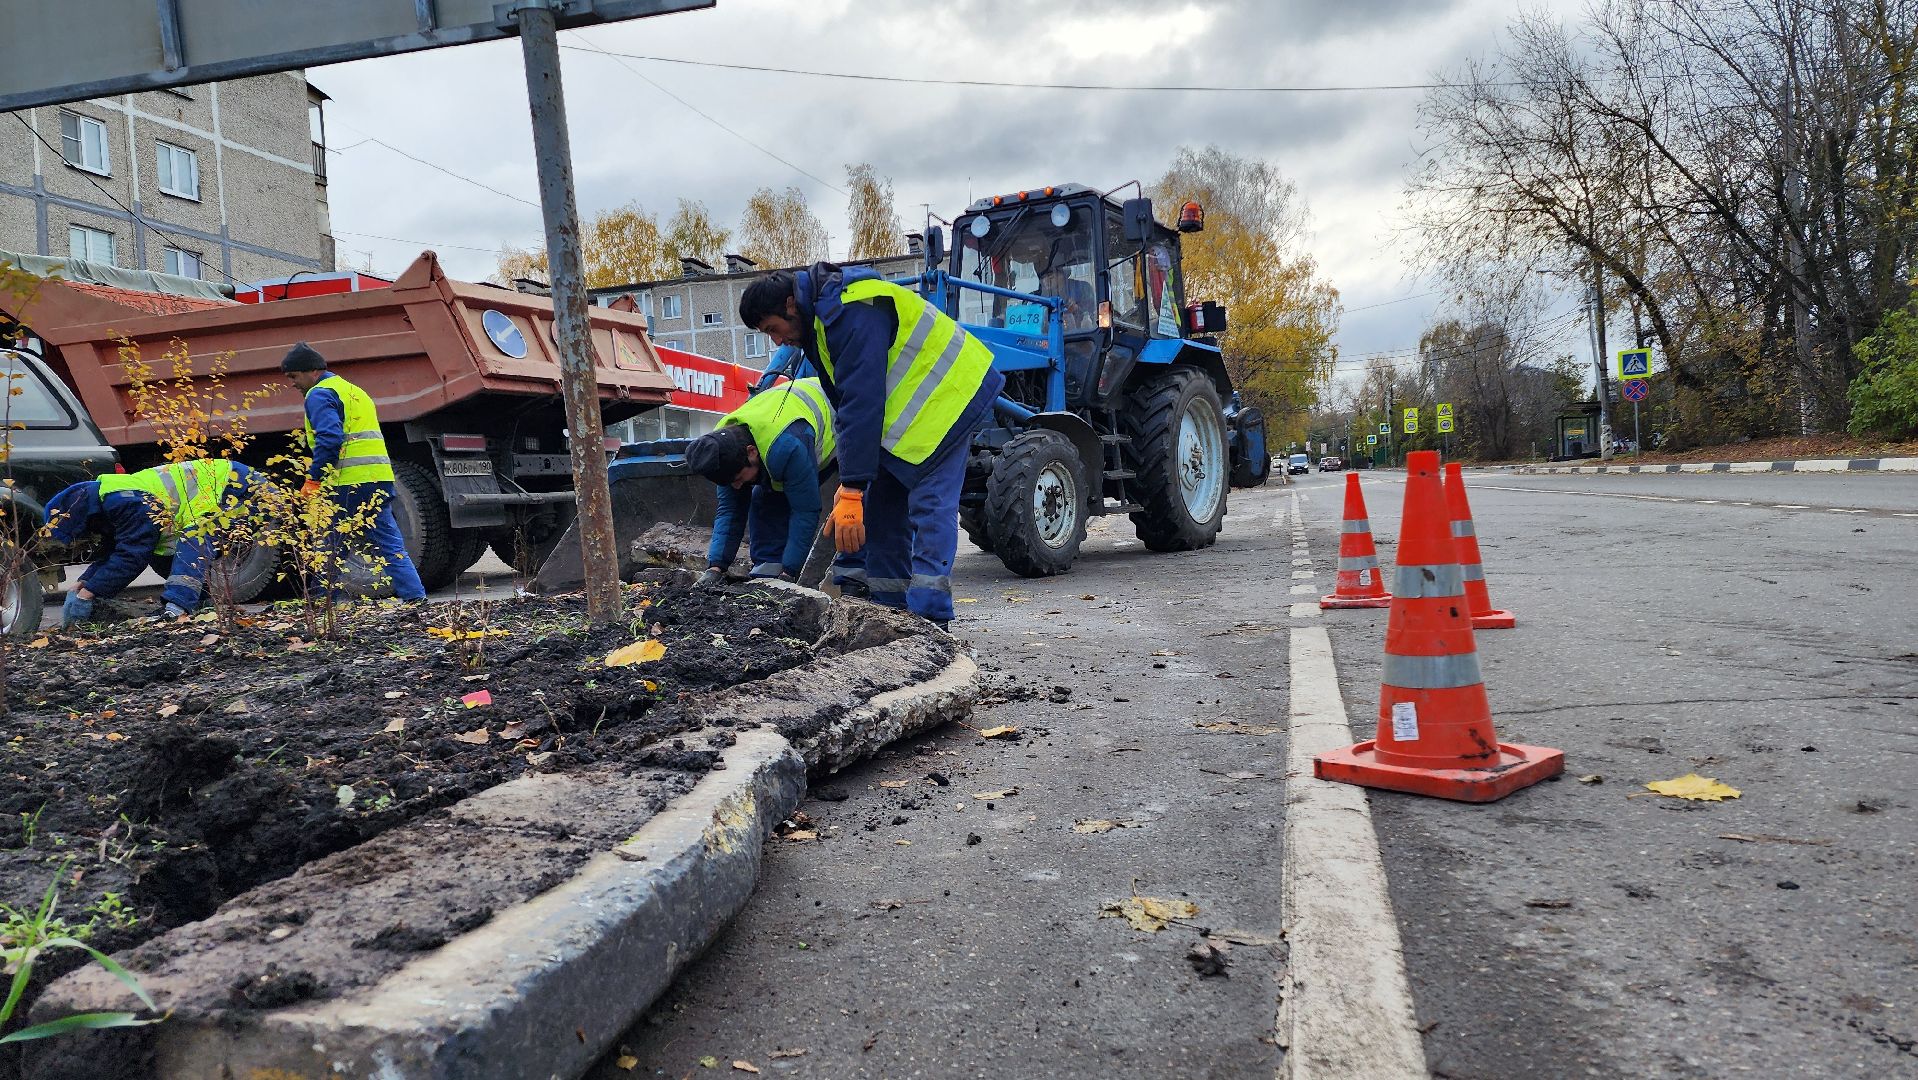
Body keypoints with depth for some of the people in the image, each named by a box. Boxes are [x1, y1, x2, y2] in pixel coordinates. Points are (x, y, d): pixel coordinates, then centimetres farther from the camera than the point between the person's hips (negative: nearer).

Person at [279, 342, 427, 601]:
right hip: (379, 479, 8)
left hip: (349, 483, -8)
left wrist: (313, 478, -14)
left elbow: (329, 438, -18)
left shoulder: (320, 395, -3)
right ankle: (416, 598, -2)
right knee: (389, 544, 6)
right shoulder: (354, 391, 25)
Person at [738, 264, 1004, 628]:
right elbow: (845, 401, 12)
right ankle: (889, 611, 12)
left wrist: (852, 489, -31)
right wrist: (849, 483, 8)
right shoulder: (821, 317, 8)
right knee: (881, 504, 8)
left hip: (947, 400, -10)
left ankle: (929, 621, -19)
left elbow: (862, 404, -31)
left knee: (930, 505, -17)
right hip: (906, 407, 10)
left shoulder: (851, 313, -26)